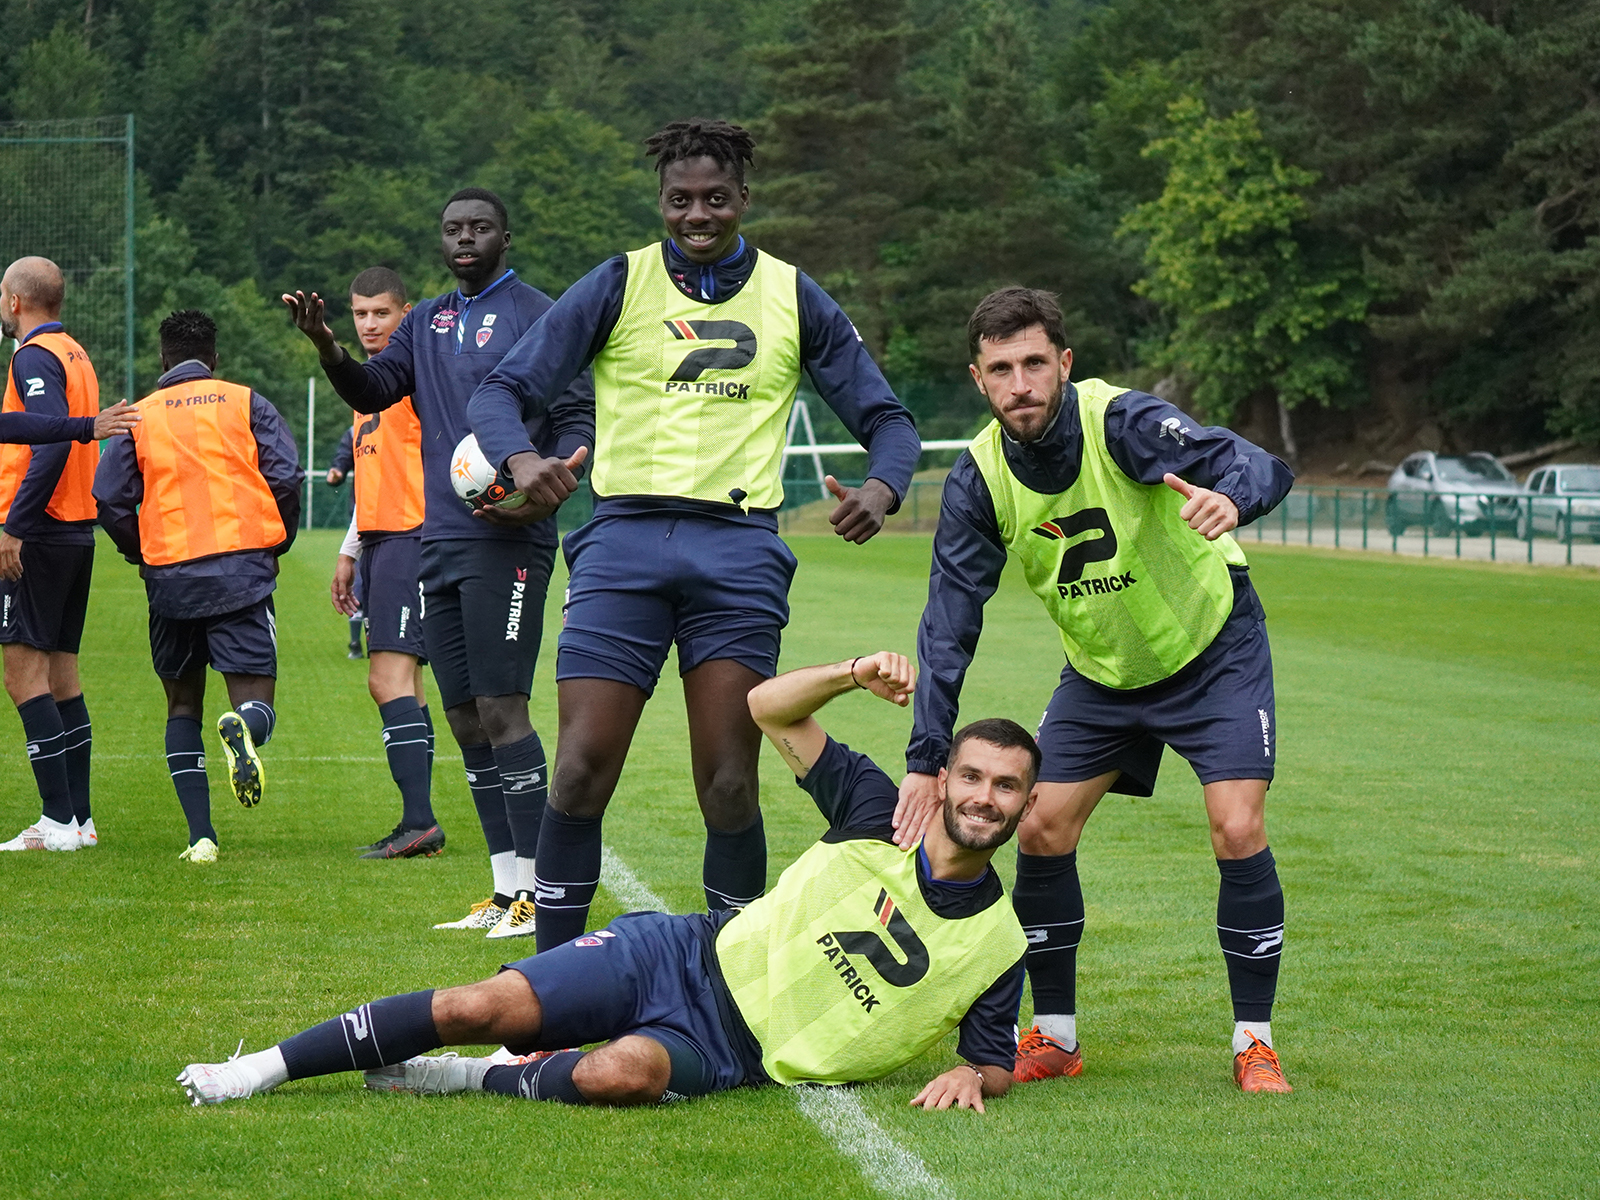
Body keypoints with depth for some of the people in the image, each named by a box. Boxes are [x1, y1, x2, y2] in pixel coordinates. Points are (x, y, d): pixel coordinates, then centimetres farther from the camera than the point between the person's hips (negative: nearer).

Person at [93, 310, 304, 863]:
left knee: (182, 706, 16)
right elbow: (286, 478, -2)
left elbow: (109, 498, 2)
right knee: (256, 700, 1)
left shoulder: (140, 415, 8)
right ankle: (243, 725, -38)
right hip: (243, 571, -1)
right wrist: (275, 544, 13)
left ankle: (200, 834, 3)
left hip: (170, 580, 1)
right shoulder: (246, 403, 7)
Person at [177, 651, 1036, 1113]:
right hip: (686, 958, 2)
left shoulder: (997, 941, -1)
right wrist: (852, 677, -12)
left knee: (620, 1075, -37)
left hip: (726, 1055, -2)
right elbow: (767, 709, 6)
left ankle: (493, 1081, -8)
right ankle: (270, 1068, -5)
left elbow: (995, 1062, 6)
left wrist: (971, 1077, -19)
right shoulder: (880, 814, 2)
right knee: (482, 1008, -16)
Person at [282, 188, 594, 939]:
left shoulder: (535, 314, -2)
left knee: (499, 710, -13)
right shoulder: (427, 322, 18)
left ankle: (537, 891, -10)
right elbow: (373, 391, 8)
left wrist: (555, 473, -24)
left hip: (506, 540, -7)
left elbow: (576, 418, -5)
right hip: (440, 541, 7)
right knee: (465, 721, 8)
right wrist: (327, 349, -11)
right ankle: (505, 891, 15)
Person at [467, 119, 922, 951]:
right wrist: (520, 459, -21)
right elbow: (503, 390, 2)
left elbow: (885, 419, 15)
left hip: (738, 547, 1)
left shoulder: (791, 297, 12)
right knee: (584, 768, -8)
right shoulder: (619, 285, 7)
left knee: (728, 782, -4)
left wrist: (881, 488, -9)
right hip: (625, 539, -1)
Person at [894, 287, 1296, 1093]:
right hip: (1100, 671, 4)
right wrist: (925, 762, -23)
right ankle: (1054, 1036, 13)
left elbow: (1262, 468, -41)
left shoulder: (1122, 422, -29)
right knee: (1042, 829, -4)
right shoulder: (980, 478, -16)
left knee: (1237, 828, -17)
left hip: (1213, 650, -4)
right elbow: (949, 624, -16)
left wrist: (1231, 496, -66)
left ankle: (1253, 1041, -3)